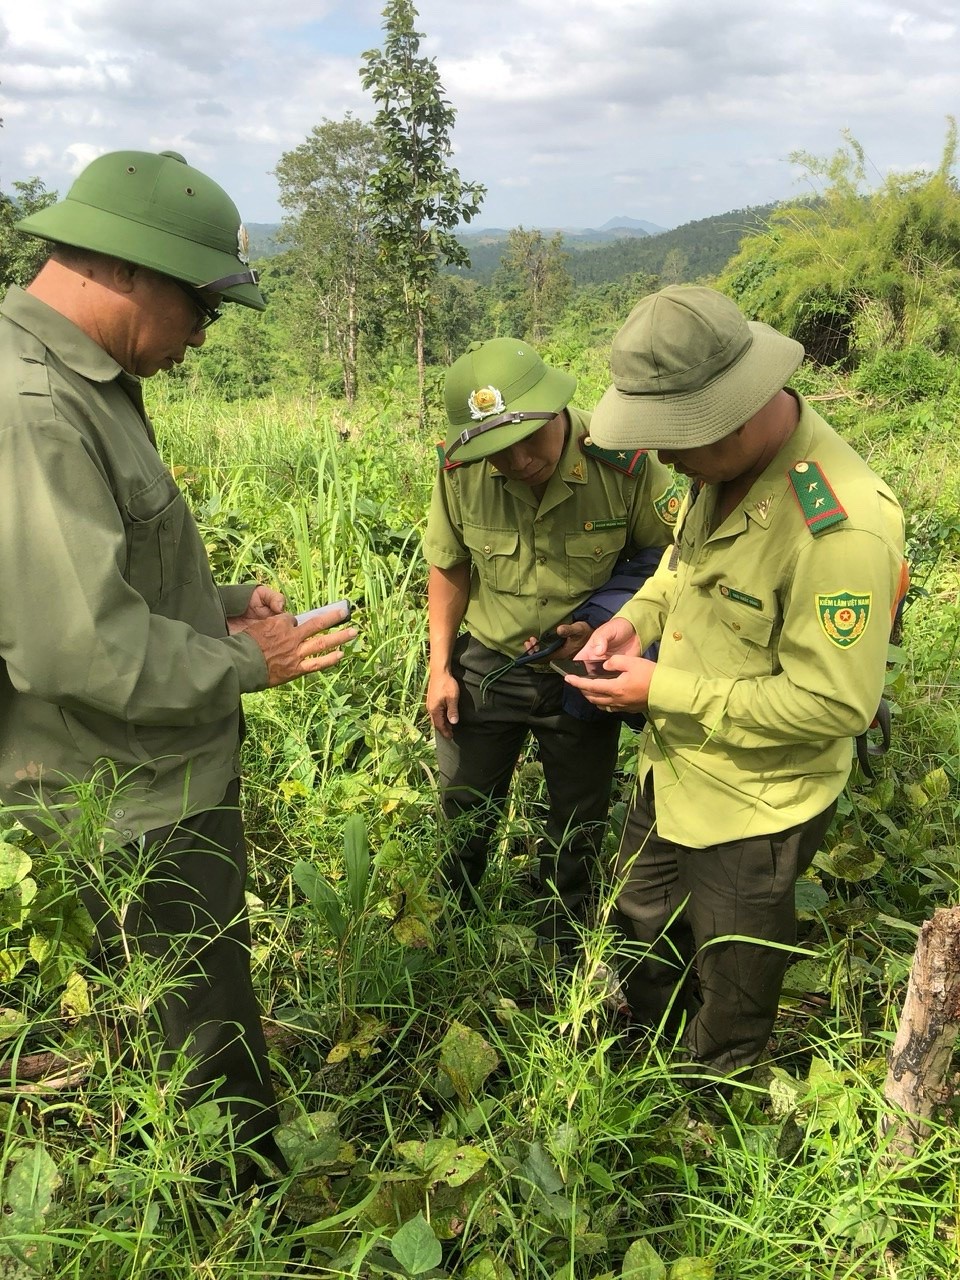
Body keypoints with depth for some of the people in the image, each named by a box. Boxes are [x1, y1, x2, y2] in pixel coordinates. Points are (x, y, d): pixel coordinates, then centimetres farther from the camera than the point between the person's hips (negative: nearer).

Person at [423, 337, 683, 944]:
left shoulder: (623, 464, -25)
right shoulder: (460, 469, -17)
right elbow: (450, 569, -1)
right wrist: (440, 668, -1)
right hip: (488, 666, 1)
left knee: (578, 829, 18)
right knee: (464, 815, 18)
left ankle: (563, 948, 44)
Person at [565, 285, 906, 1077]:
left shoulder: (841, 528, -34)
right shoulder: (725, 463, -7)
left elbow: (836, 704, -30)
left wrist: (667, 692, -25)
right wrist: (638, 615, -7)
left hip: (753, 810, -8)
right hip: (673, 769, 8)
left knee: (731, 987, 19)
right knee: (643, 928, 30)